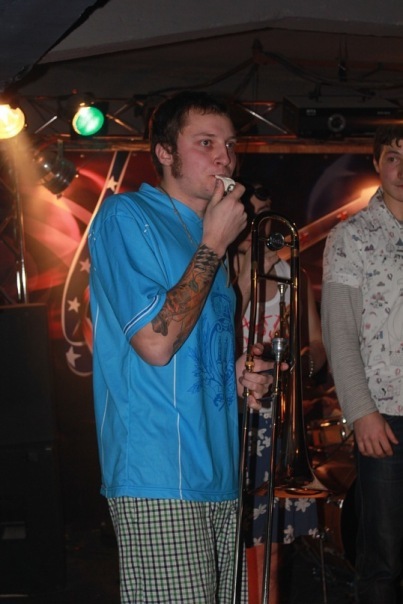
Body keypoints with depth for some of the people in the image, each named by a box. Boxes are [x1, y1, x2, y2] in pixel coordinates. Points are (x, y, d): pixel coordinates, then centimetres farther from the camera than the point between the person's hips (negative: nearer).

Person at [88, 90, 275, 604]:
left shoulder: (206, 235, 19)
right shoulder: (126, 216, -7)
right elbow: (155, 342, -18)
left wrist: (237, 373, 7)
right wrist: (214, 245, -12)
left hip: (219, 473, 8)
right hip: (159, 480, -8)